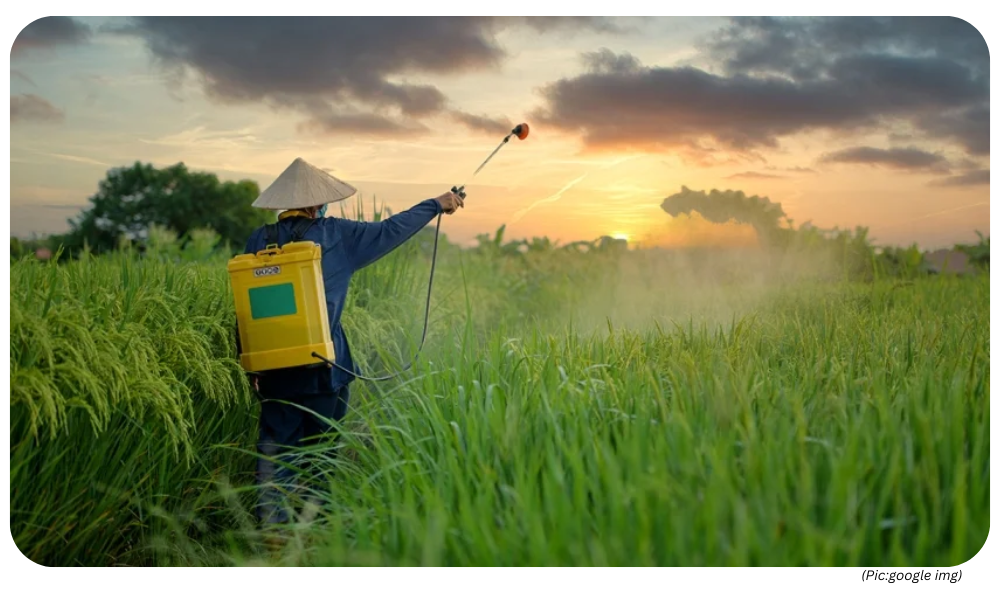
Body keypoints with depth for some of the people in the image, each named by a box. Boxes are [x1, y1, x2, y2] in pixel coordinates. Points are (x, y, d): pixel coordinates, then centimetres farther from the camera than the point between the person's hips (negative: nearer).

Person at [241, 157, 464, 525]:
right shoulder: (337, 235, -6)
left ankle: (271, 524, 7)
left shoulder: (258, 241, 3)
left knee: (275, 446, 10)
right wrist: (436, 204, 15)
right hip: (321, 364, -3)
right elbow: (391, 230, 2)